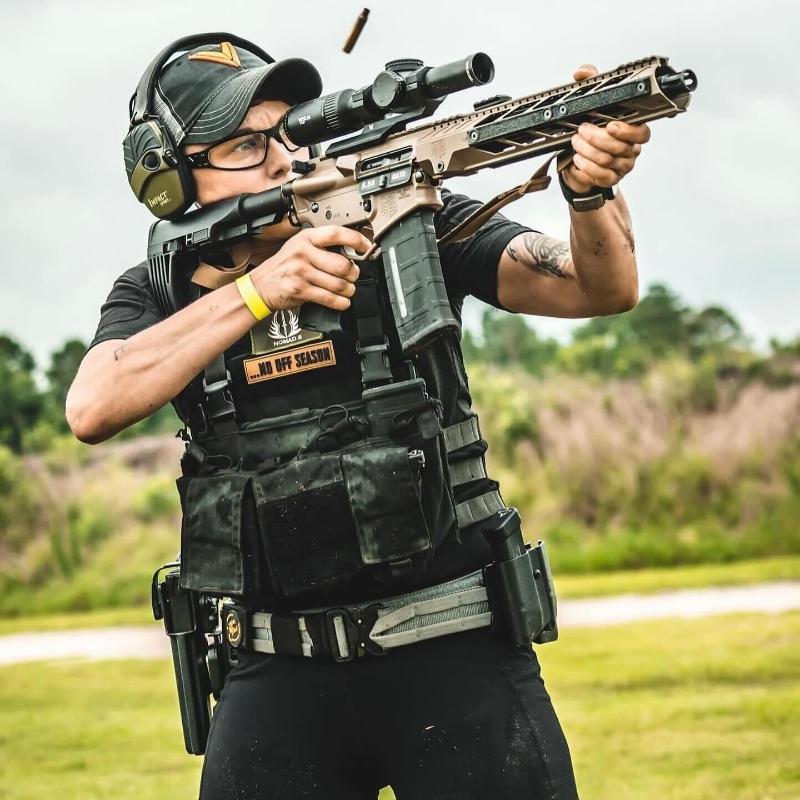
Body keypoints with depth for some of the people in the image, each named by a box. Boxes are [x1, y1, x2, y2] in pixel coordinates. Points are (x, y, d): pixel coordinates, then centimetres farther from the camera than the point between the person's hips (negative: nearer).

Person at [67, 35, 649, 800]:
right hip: (279, 673, 2)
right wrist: (258, 291, -22)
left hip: (455, 650, -1)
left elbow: (599, 289, -7)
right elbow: (92, 410, -16)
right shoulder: (157, 294, 4)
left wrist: (591, 189, -29)